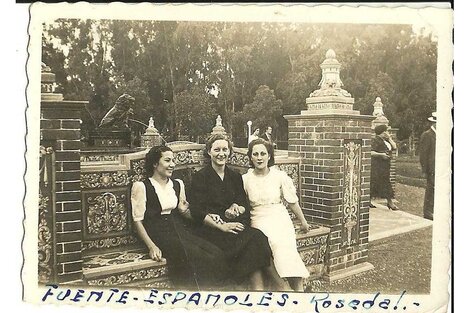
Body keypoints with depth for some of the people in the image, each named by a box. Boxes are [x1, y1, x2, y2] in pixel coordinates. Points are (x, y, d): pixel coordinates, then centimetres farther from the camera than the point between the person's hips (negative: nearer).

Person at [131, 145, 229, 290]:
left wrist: (184, 210, 3)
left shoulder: (178, 184, 20)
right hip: (159, 233, -6)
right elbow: (138, 220, -3)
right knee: (196, 258, -32)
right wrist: (151, 246, -15)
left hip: (179, 230, 6)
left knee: (217, 255, -23)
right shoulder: (141, 186, 2)